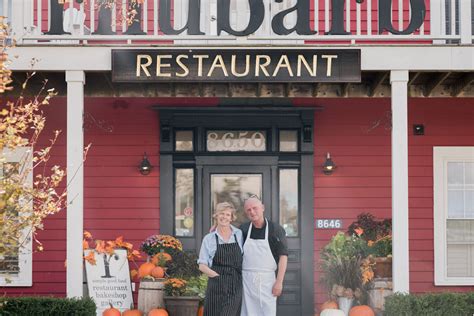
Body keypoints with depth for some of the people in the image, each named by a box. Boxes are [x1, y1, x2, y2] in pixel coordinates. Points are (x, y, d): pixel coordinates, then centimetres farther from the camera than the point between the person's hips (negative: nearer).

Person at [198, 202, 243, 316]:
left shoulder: (239, 234, 6)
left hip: (235, 286, 0)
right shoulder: (209, 238, 4)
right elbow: (202, 266, 3)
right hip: (216, 286, 0)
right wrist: (218, 276, -11)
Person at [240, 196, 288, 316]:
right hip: (246, 280, 3)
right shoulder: (243, 229, 7)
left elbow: (283, 256, -4)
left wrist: (279, 282, -10)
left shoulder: (276, 229, -3)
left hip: (267, 280, -3)